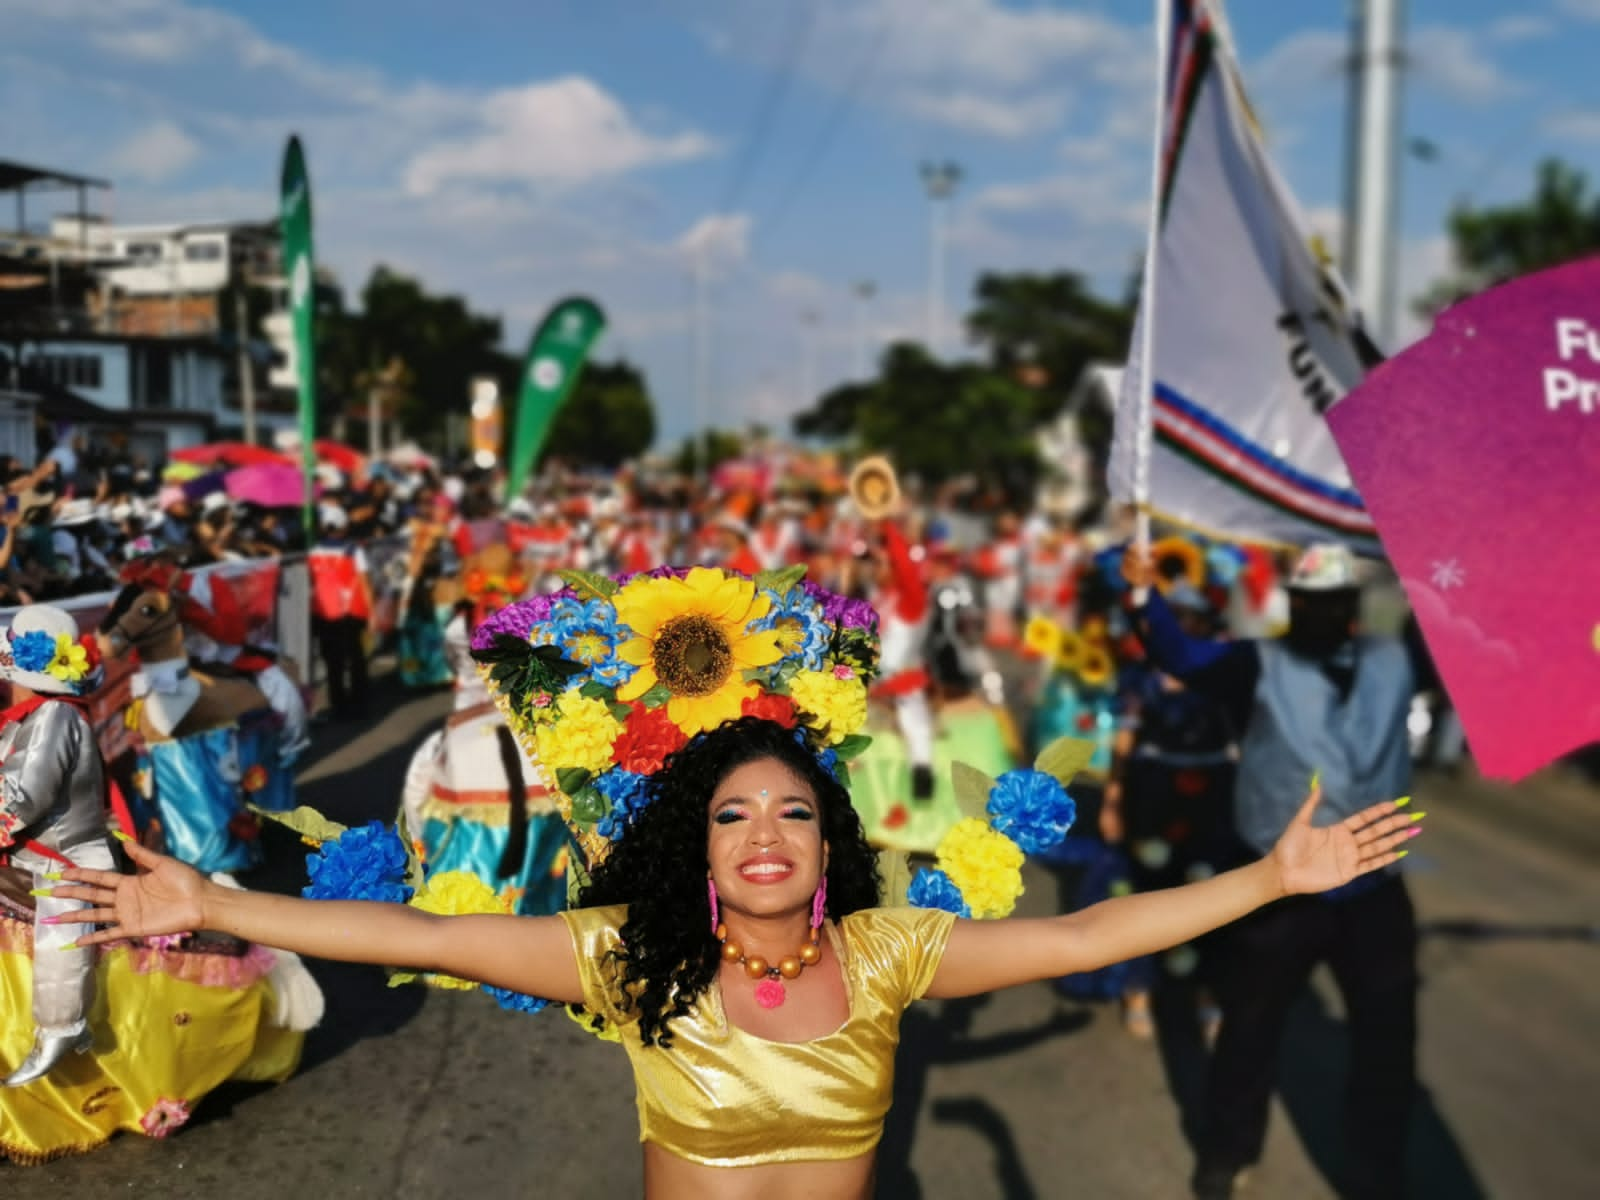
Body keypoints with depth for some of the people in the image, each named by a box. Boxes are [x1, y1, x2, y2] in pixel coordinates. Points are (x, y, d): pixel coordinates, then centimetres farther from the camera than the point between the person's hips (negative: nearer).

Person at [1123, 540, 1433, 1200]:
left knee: (1387, 1041, 14)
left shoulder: (1396, 660, 6)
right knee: (1250, 1026, 13)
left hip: (1374, 890, 3)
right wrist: (1144, 593, -36)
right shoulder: (1259, 665, -5)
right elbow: (1181, 655, -18)